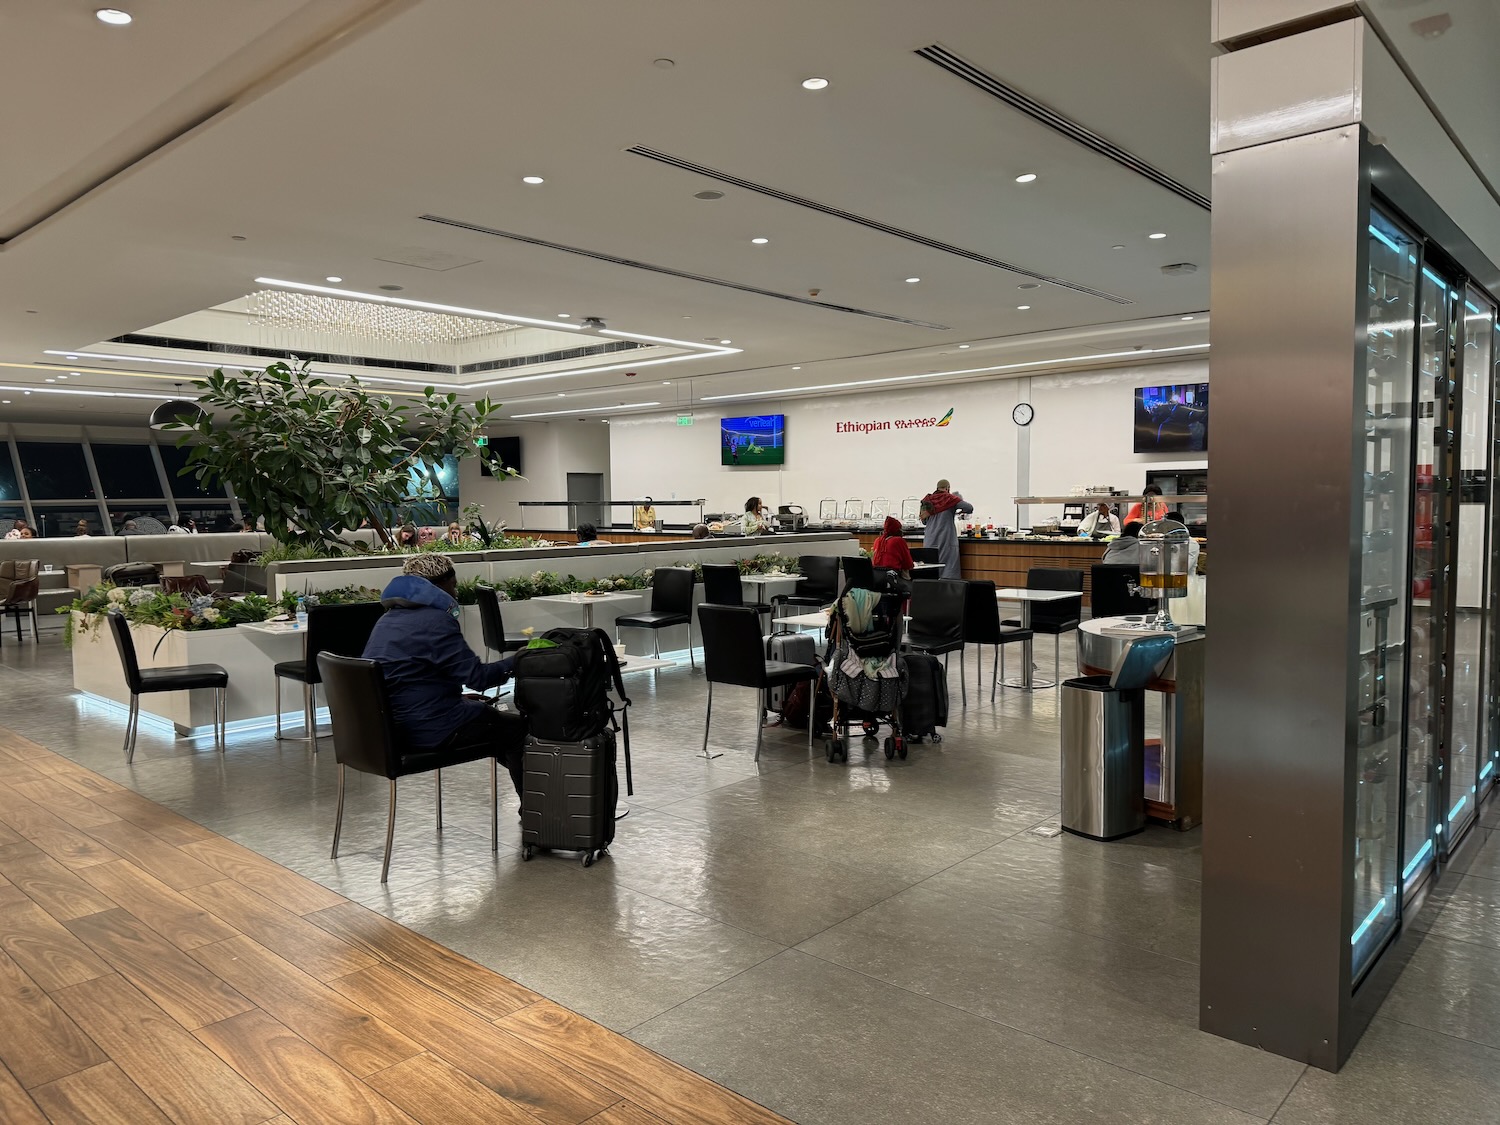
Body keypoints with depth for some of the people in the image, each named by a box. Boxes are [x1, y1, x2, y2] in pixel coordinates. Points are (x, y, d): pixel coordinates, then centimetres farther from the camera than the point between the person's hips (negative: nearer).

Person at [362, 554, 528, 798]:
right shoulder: (436, 621, -17)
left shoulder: (388, 618, 13)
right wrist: (517, 662, -3)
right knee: (517, 729, 5)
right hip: (431, 730, -10)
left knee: (499, 719, 25)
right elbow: (477, 676, -18)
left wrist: (458, 697, 16)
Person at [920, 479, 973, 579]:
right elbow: (969, 508, -9)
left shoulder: (927, 500, 9)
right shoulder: (950, 498, -3)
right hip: (946, 540, -4)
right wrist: (959, 512, 10)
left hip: (929, 541, 4)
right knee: (948, 571, -4)